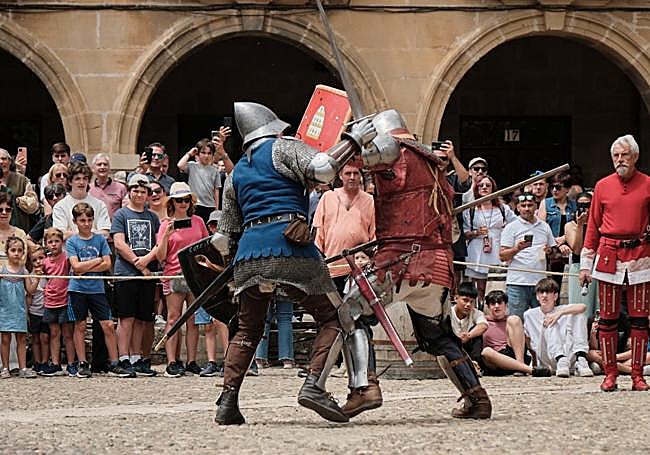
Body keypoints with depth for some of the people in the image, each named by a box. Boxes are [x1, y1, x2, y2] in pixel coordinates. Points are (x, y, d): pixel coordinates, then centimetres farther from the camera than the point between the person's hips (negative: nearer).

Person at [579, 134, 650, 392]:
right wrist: (585, 262, 8)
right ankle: (610, 373, 9)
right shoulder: (603, 186, 8)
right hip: (608, 256, 1)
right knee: (607, 319, 2)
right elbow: (593, 226, 10)